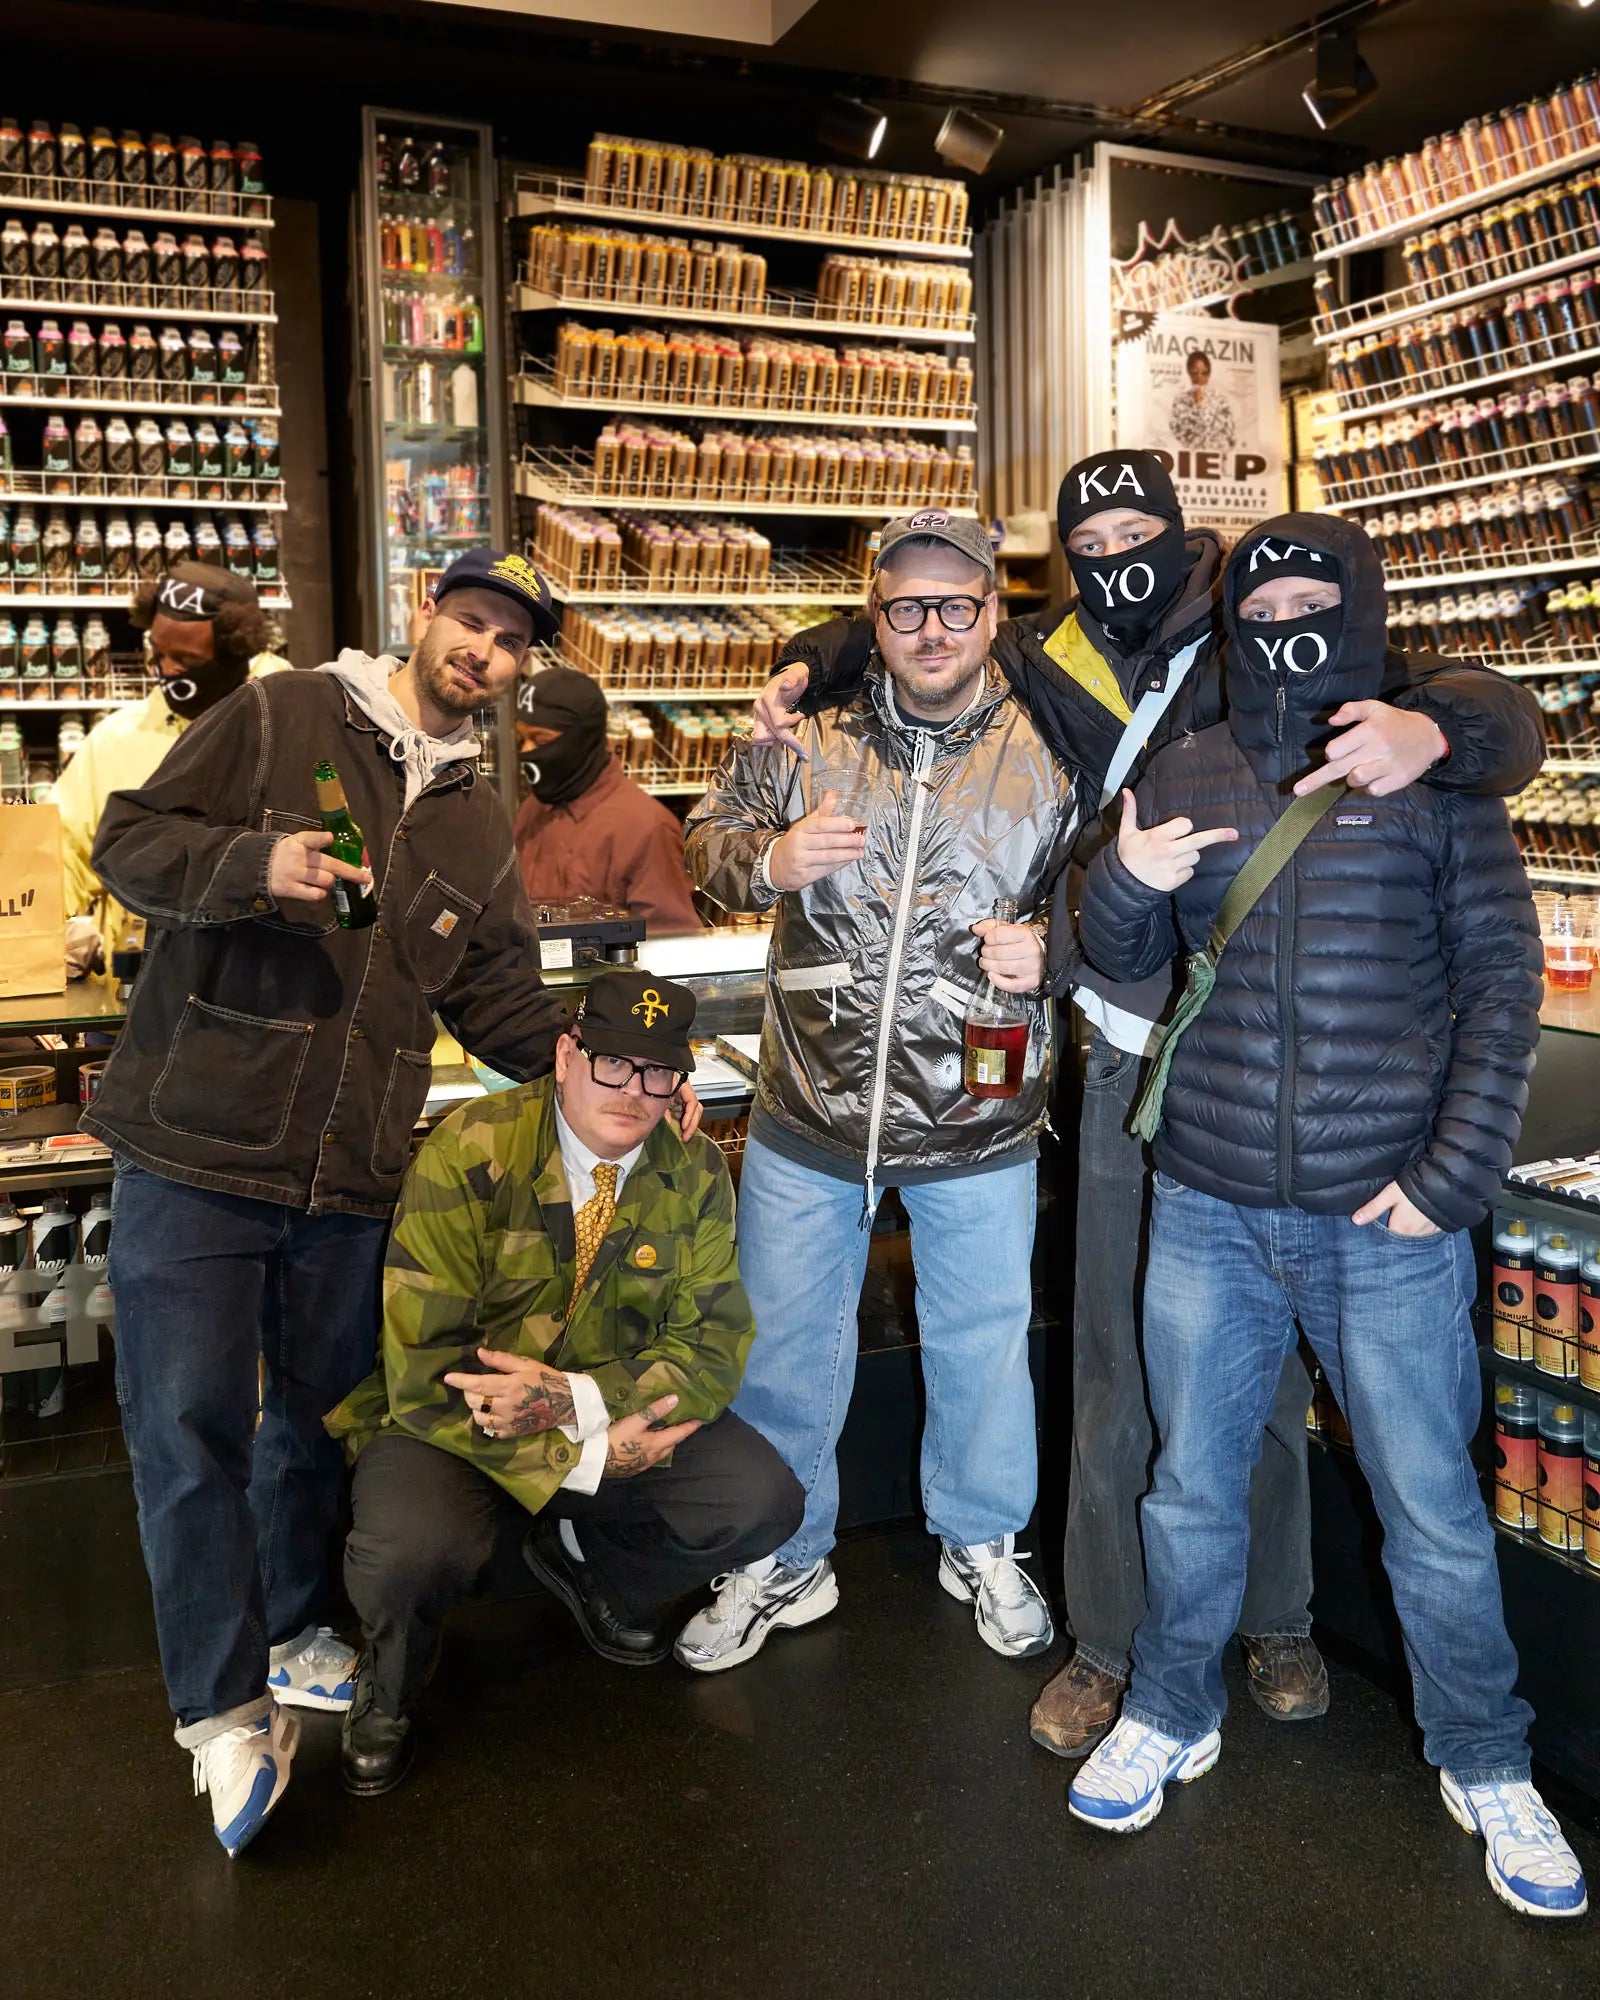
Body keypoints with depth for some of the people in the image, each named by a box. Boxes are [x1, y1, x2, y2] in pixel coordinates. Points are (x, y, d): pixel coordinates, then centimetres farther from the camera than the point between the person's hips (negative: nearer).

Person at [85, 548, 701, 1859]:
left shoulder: (482, 829, 14)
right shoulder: (278, 720, -2)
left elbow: (506, 1001, 13)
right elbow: (133, 841, -4)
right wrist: (256, 864, -23)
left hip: (351, 1174, 5)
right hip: (194, 1155, -5)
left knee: (322, 1409, 16)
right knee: (190, 1423, -1)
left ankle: (287, 1631, 37)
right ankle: (224, 1708, 12)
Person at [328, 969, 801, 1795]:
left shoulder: (695, 1175, -6)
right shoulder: (469, 1153, -19)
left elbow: (714, 1346, -10)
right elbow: (423, 1373, -22)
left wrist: (576, 1401, -28)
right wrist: (588, 1457, -27)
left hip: (616, 1415, 4)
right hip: (457, 1423, -4)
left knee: (761, 1502, -16)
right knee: (409, 1554, -34)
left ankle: (586, 1566, 17)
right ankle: (390, 1684, 6)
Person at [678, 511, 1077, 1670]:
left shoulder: (1051, 750, -3)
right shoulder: (807, 732, -1)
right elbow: (709, 842, 7)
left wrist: (1050, 949, -15)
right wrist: (771, 857, -14)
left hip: (981, 1129, 0)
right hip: (809, 1111, 1)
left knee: (985, 1343, 16)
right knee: (785, 1343, 13)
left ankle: (982, 1543, 42)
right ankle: (784, 1561, 35)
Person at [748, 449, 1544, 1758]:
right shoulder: (1043, 672, 7)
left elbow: (1508, 720, -9)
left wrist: (1432, 728, -31)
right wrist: (808, 670, 8)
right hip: (1131, 1071, 2)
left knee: (1267, 1360, 13)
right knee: (1118, 1370, 8)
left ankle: (1277, 1623, 34)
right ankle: (1109, 1643, 25)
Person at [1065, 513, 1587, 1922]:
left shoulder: (1431, 772, 0)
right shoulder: (1186, 775, 7)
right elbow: (1120, 962, 13)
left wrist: (1455, 1175, -9)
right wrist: (1125, 884, -10)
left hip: (1387, 1223, -2)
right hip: (1209, 1217, 2)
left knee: (1435, 1513, 9)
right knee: (1192, 1488, 15)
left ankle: (1487, 1767, 32)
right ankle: (1172, 1716, 38)